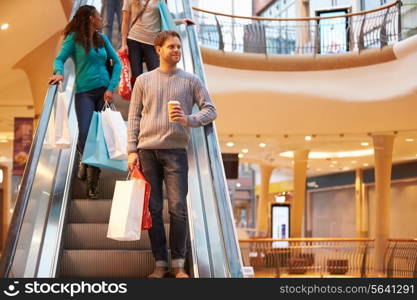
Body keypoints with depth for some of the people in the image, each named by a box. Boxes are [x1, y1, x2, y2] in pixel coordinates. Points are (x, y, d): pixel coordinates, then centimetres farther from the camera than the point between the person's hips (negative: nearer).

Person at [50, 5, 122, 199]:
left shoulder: (102, 39, 12)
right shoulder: (74, 38, 1)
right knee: (85, 134, -16)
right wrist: (59, 72, -28)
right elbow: (59, 59, -6)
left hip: (104, 91, 3)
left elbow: (117, 62, 10)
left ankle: (92, 183, 6)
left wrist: (111, 88, -2)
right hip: (84, 92, -3)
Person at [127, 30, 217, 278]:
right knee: (153, 209, 3)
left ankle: (179, 264, 4)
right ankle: (160, 263, 10)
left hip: (176, 151, -1)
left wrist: (189, 120, -14)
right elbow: (134, 117, 8)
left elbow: (210, 110, 5)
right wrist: (132, 151, 0)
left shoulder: (191, 81, 8)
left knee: (178, 208, -6)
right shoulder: (144, 81, 10)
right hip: (147, 151, 1)